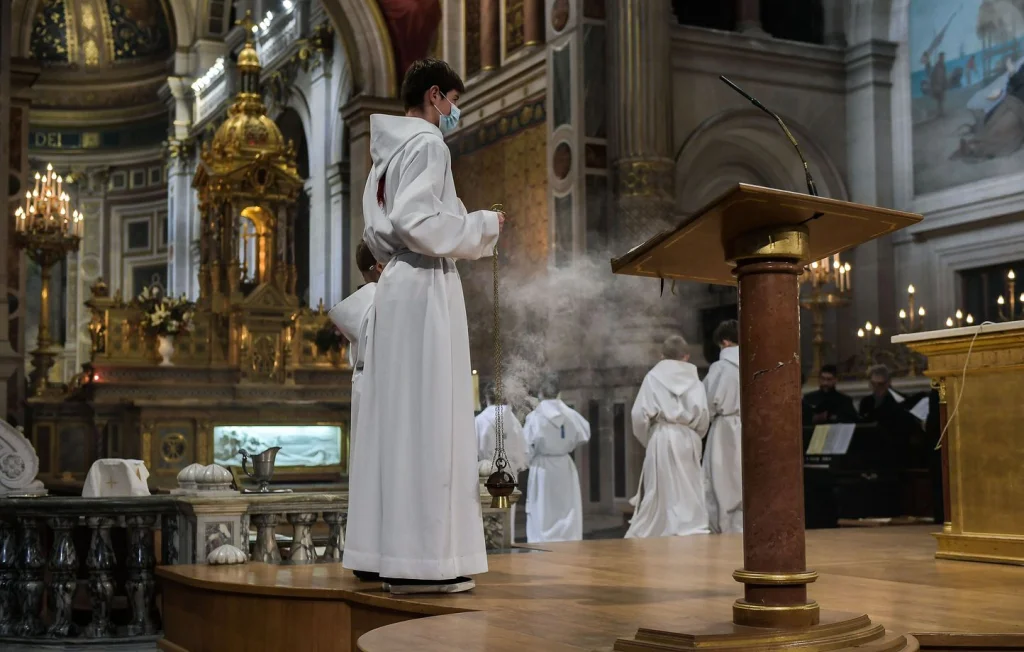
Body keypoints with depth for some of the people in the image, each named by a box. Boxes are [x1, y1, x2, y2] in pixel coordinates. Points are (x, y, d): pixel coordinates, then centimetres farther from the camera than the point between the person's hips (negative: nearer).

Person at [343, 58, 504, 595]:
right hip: (426, 288, -9)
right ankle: (421, 558, -8)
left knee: (395, 418, 9)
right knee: (428, 418, -9)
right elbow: (415, 222, -20)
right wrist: (481, 224, -7)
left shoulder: (387, 151, 19)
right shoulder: (426, 143, -8)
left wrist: (461, 225, 23)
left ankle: (382, 548, 13)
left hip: (396, 287, 9)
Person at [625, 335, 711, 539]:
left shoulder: (653, 377, -2)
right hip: (688, 438, 1)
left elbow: (640, 414, -7)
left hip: (662, 437, -1)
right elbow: (703, 416, -3)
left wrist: (646, 439, 8)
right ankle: (690, 529, 4)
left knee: (660, 490, 4)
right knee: (688, 489, 7)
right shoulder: (694, 379, 3)